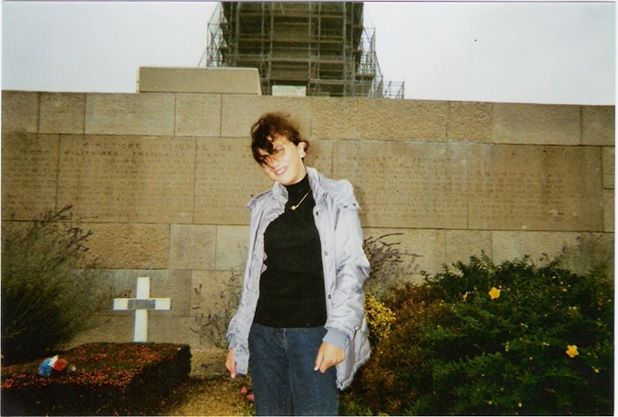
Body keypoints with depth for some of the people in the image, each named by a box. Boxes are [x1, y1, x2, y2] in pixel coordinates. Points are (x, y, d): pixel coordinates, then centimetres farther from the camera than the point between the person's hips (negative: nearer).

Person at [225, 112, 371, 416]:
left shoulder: (336, 199, -1)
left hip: (314, 332, -4)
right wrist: (237, 338, 13)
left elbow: (353, 268, -7)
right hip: (264, 332, 4)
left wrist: (338, 332, -16)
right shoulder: (263, 207, 12)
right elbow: (252, 276, 15)